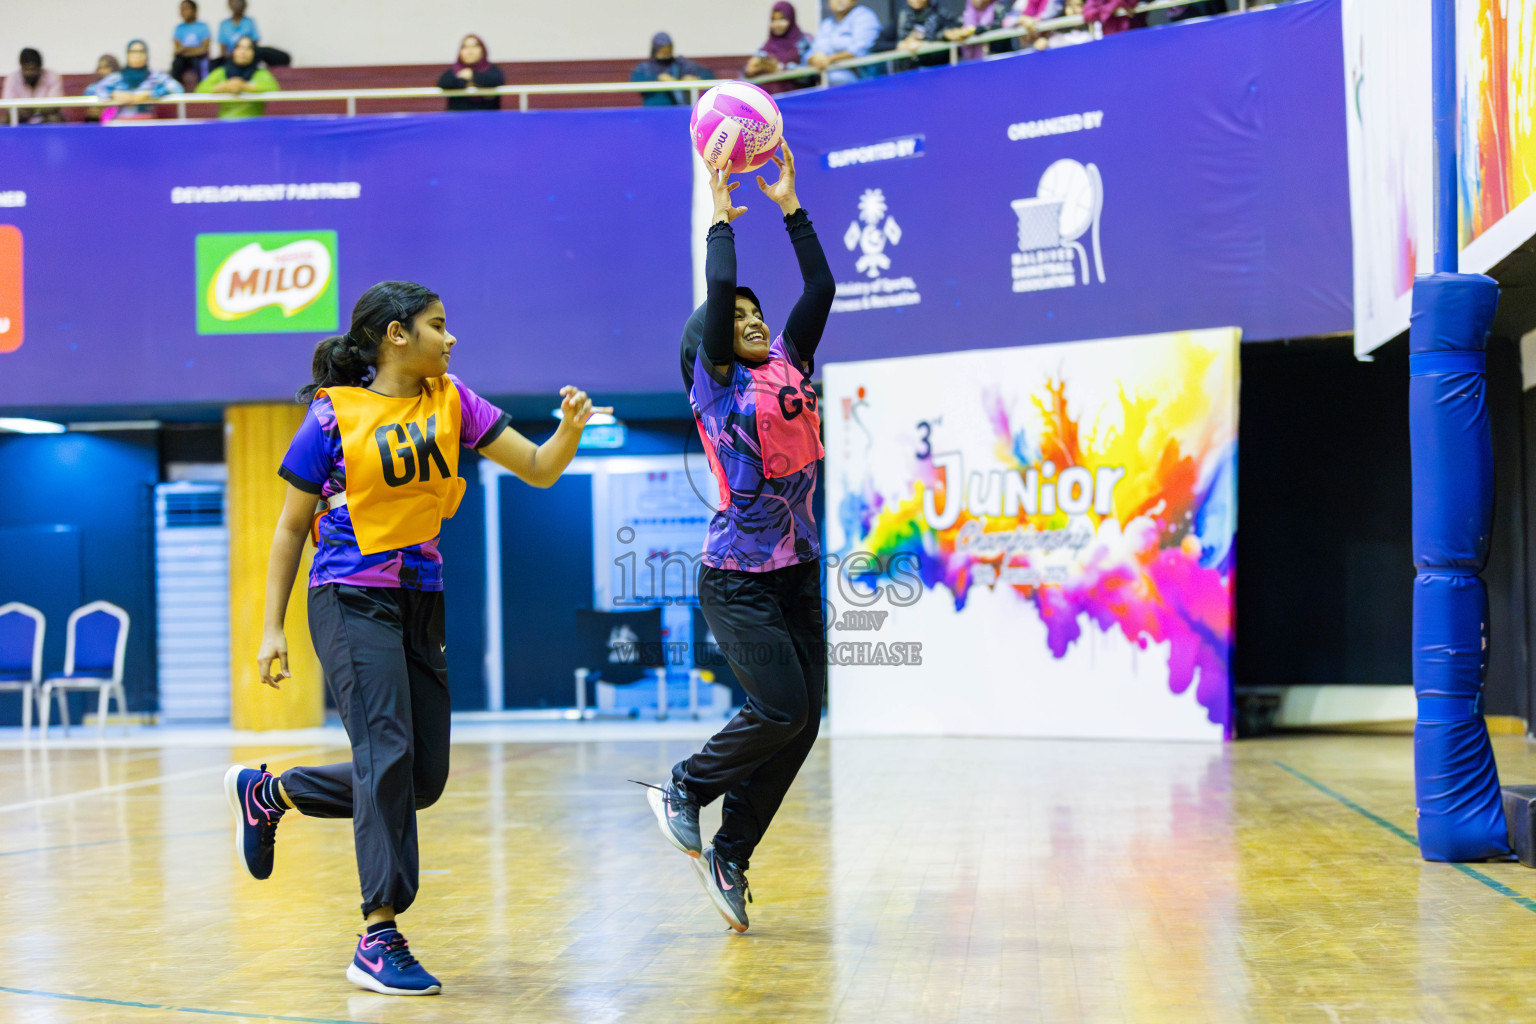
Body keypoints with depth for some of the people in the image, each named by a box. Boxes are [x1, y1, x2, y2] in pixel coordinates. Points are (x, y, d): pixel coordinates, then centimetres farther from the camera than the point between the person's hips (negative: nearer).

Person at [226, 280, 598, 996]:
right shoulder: (334, 414, -7)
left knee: (423, 779, 8)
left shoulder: (451, 402, 6)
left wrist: (572, 426, -15)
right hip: (351, 601, -6)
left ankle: (267, 792, 28)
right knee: (388, 755, -17)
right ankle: (379, 939, -10)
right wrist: (272, 628, -4)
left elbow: (538, 469, 6)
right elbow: (292, 527, -1)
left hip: (421, 601, 6)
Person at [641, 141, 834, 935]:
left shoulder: (788, 365, 12)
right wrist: (721, 216, -4)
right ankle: (684, 790, 11)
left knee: (801, 721, 3)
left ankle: (729, 856, 14)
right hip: (736, 579, -6)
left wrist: (790, 205, 9)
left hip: (795, 575, 6)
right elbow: (718, 289, -14)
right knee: (782, 709, -14)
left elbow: (820, 288, 9)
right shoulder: (715, 382, -3)